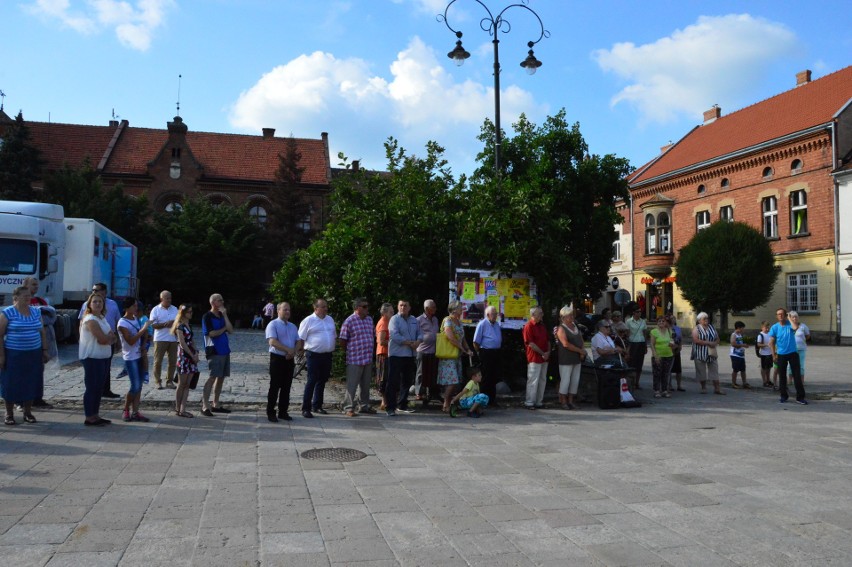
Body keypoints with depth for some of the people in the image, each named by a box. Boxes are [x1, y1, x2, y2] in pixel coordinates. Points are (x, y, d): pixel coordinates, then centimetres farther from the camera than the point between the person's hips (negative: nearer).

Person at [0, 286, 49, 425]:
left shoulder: (36, 311, 9)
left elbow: (42, 332, 15)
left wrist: (45, 350, 10)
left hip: (34, 355, 5)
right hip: (13, 355, -4)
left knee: (31, 384, 8)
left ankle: (28, 412, 21)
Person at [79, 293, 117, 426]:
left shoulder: (102, 318, 14)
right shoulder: (91, 320, -15)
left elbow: (111, 339, 10)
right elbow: (103, 339, -22)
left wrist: (108, 337, -11)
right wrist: (110, 336, -3)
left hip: (104, 357, 9)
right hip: (92, 358, -9)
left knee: (99, 387, 14)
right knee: (91, 387, -4)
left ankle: (95, 415, 22)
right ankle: (89, 417, 3)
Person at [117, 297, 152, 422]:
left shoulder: (136, 319, 9)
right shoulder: (122, 323, -14)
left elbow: (142, 336, 21)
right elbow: (131, 341, -23)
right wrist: (143, 329, -24)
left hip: (139, 356, 7)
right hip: (130, 358, -7)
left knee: (139, 386, 6)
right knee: (135, 386, -8)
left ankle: (135, 412, 10)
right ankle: (126, 411, 9)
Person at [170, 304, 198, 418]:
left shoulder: (189, 325, 14)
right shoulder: (180, 326, -9)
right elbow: (182, 343, -14)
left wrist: (196, 353, 2)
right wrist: (192, 355, -12)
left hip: (191, 356, 8)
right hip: (183, 356, -8)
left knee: (187, 385, 6)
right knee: (181, 385, 0)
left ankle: (183, 410, 8)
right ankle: (177, 409, 9)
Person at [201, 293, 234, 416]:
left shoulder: (222, 316, 14)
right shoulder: (207, 316, -6)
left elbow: (231, 330, 2)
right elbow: (211, 333, -15)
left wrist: (225, 315, -5)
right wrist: (223, 329, -1)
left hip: (225, 350, 7)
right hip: (214, 351, -7)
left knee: (221, 377, 9)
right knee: (213, 377, -11)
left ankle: (216, 405, 17)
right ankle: (205, 406, -10)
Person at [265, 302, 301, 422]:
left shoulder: (293, 326, 16)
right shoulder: (273, 324, -5)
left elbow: (299, 342, 12)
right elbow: (272, 341, -17)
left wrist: (294, 351, -8)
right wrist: (288, 350, -20)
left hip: (290, 359, 6)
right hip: (277, 358, -6)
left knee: (286, 387, 9)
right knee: (275, 387, -1)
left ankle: (283, 412, 17)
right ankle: (270, 412, 6)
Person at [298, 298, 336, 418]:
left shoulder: (330, 320, 12)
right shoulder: (308, 321, -6)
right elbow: (301, 339, -5)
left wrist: (331, 349, 13)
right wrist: (306, 352, -6)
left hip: (327, 355, 6)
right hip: (314, 355, -6)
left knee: (322, 381, 13)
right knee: (312, 381, -6)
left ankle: (317, 406, 24)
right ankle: (306, 408, 0)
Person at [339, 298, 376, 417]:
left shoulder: (369, 320, 10)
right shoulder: (349, 321, -11)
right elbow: (342, 341, -8)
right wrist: (351, 352, 2)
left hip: (368, 359, 7)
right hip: (354, 360, -7)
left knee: (366, 385, 14)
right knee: (352, 385, -1)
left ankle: (364, 406, 25)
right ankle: (348, 408, 7)